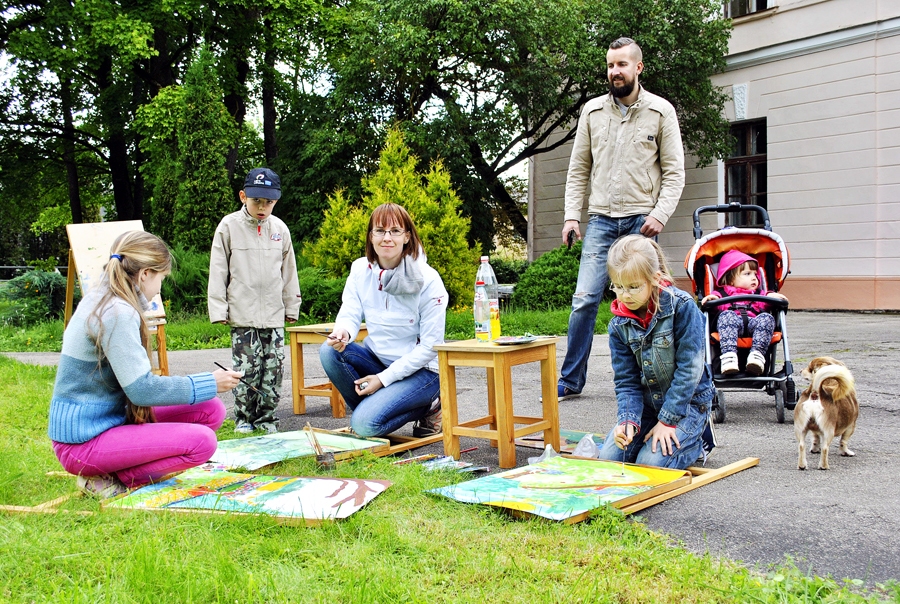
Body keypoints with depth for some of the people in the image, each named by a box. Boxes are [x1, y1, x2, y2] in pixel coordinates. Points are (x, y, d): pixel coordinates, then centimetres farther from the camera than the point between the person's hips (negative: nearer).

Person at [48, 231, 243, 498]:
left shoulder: (100, 300, 11)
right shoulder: (118, 313, -20)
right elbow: (142, 389, -22)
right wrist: (209, 383, -11)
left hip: (102, 422, 10)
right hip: (84, 442, -10)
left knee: (211, 410, 3)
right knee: (201, 441, -24)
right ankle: (109, 480, -8)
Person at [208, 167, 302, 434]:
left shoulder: (280, 229, 8)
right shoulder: (229, 226, 0)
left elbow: (289, 271, 15)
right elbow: (218, 272, 1)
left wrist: (291, 306, 15)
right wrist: (219, 309, -4)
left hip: (274, 315, 3)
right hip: (242, 316, -3)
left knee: (273, 369, 4)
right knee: (247, 368, -4)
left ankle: (266, 419, 15)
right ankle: (244, 419, 10)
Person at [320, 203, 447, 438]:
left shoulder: (427, 280, -17)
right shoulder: (360, 269, -3)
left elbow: (430, 345, -16)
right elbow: (350, 314, -5)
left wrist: (384, 378, -18)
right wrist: (343, 331, -32)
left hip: (419, 370, -5)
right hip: (377, 359, 5)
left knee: (365, 424, -24)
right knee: (330, 351, -23)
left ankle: (424, 407, 4)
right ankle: (371, 407, -1)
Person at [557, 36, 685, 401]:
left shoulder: (661, 111, 2)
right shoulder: (592, 111, 9)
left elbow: (674, 172, 1)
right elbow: (578, 169, 11)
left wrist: (660, 214, -12)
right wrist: (571, 215, 1)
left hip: (642, 221, -1)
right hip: (601, 219, 2)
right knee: (585, 299, -5)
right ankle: (570, 381, 4)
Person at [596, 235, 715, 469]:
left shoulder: (682, 306, -20)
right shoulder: (619, 324, -6)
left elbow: (689, 369, -20)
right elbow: (626, 381, -5)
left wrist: (667, 420, -19)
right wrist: (628, 420, -24)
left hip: (688, 401, -5)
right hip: (647, 403, 5)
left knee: (650, 463, -21)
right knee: (609, 458, -9)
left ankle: (698, 441, 10)